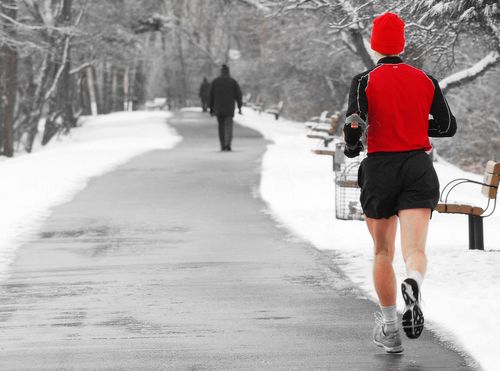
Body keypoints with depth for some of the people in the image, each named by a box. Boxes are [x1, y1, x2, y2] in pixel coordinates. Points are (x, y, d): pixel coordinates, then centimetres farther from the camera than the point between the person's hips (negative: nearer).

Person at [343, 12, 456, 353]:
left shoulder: (365, 81, -4)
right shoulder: (426, 81, 5)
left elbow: (355, 124, -16)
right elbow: (448, 126, 9)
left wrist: (352, 147, 4)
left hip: (379, 171, -1)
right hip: (419, 169, 1)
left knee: (383, 253, 15)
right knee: (415, 249, -10)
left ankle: (389, 328, 19)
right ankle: (413, 284, -44)